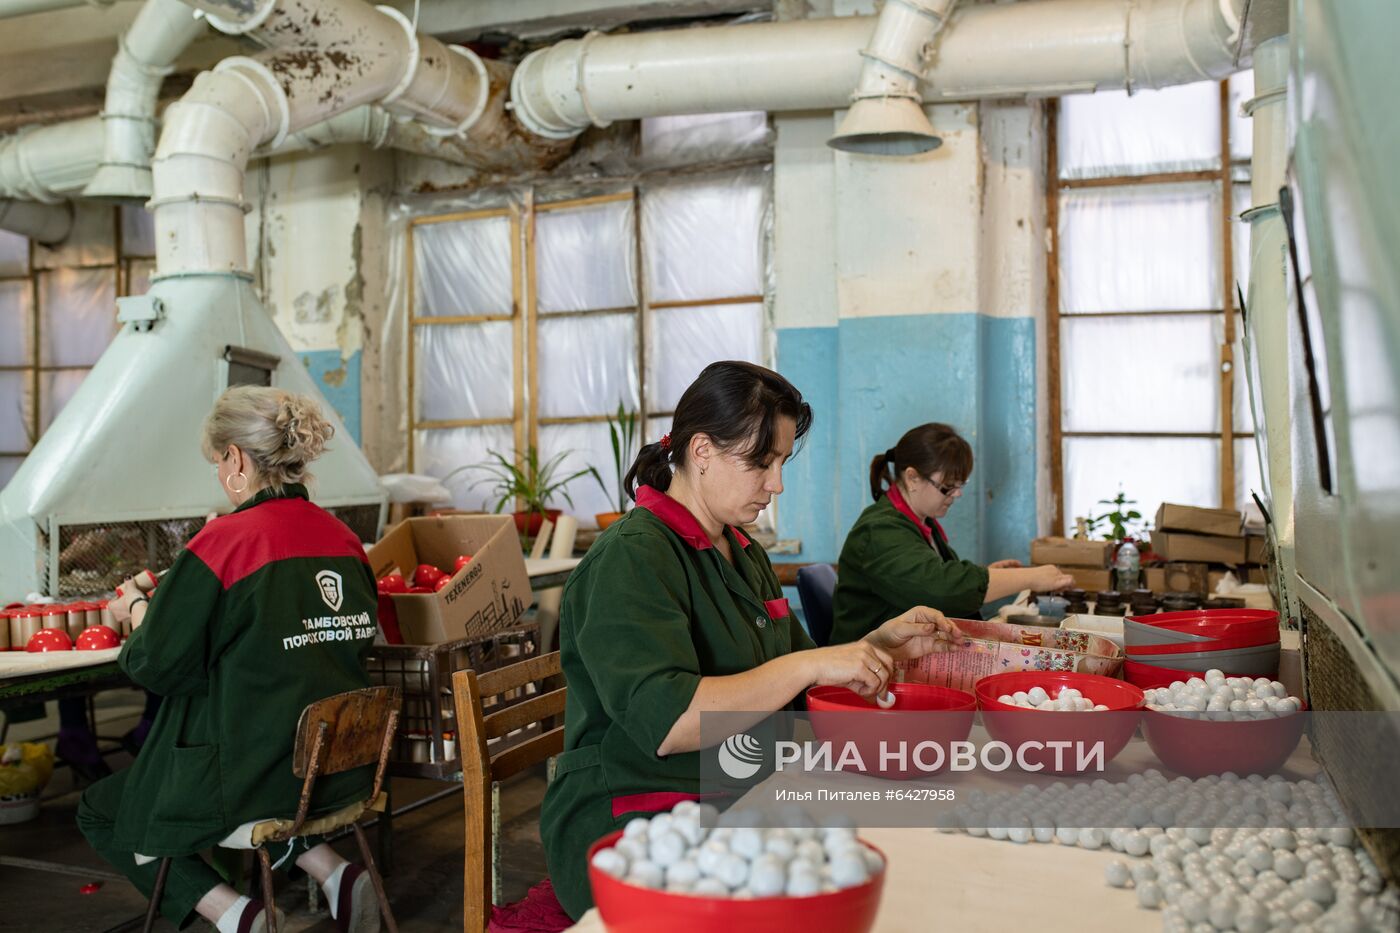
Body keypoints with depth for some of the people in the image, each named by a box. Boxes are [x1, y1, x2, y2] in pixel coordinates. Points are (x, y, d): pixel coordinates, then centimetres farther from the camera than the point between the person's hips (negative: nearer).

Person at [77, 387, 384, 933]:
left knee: (99, 812, 18)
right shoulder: (344, 540, 2)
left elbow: (155, 666, -9)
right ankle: (333, 872, 12)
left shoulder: (219, 544, -17)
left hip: (258, 776, -6)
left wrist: (136, 610, 12)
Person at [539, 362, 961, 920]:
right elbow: (666, 723, -25)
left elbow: (784, 691, 22)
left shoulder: (742, 554, 16)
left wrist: (882, 647, 7)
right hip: (630, 824, -8)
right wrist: (809, 664, -24)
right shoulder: (631, 557, -14)